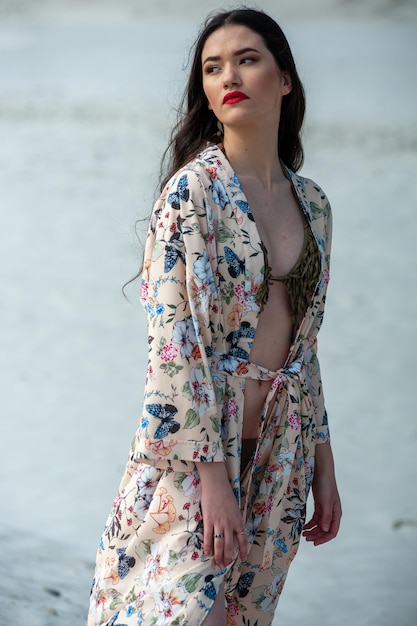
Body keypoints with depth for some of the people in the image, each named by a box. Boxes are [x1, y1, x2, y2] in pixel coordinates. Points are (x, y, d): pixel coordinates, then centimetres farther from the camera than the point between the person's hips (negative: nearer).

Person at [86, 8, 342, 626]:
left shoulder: (312, 204, 9)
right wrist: (213, 475, -21)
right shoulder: (194, 188, -11)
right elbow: (175, 339, -17)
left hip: (277, 459, 6)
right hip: (193, 451, -6)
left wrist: (323, 464, 13)